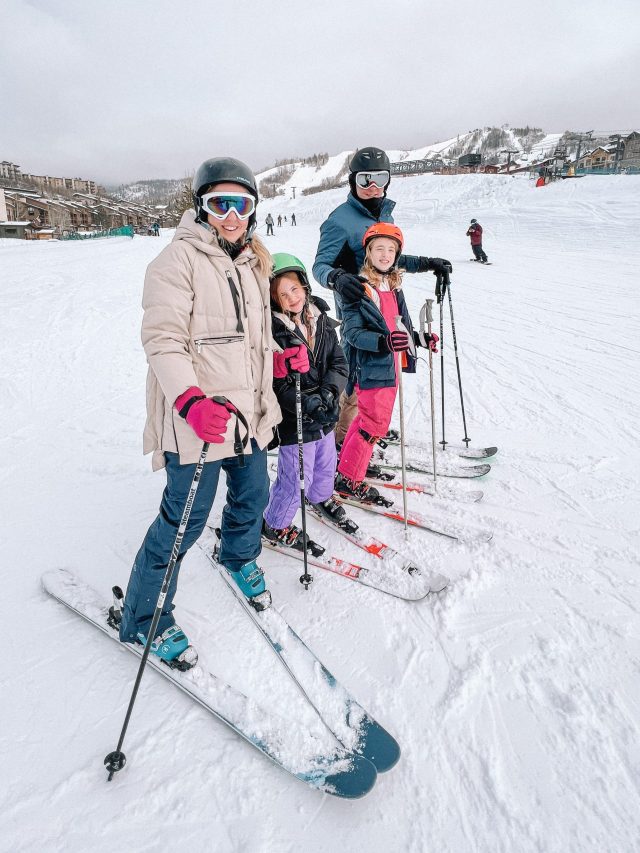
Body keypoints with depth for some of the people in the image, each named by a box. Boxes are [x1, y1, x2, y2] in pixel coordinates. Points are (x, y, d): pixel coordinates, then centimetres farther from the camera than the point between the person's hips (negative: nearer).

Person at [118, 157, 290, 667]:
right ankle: (144, 619, 21)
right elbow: (162, 340, -20)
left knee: (253, 496, 21)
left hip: (249, 408, 8)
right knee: (185, 520, 0)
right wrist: (191, 402, -33)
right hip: (197, 417, -7)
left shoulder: (254, 261, 12)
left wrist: (280, 356, 6)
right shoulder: (179, 260, -12)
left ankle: (239, 558, 53)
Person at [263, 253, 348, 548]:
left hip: (325, 413, 7)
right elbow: (274, 385, -20)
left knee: (326, 463, 26)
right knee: (297, 477, 3)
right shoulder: (271, 330, -19)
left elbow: (339, 362, 0)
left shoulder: (320, 318, 0)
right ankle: (275, 525, 27)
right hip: (294, 419, -6)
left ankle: (321, 496, 57)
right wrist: (307, 404, -29)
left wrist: (328, 392, -18)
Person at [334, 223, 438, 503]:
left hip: (391, 367, 8)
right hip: (371, 368, -8)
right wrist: (383, 341, -32)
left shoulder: (393, 285, 12)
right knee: (374, 425, -3)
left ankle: (347, 464, 34)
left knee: (367, 418, 18)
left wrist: (421, 339, 12)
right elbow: (352, 333, -19)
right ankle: (347, 479, 11)